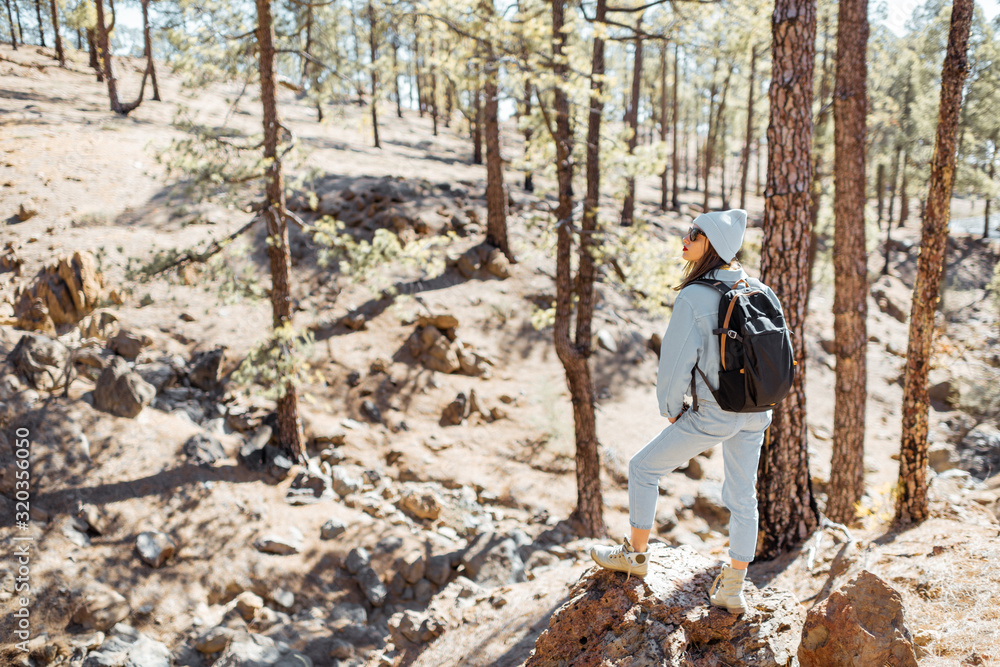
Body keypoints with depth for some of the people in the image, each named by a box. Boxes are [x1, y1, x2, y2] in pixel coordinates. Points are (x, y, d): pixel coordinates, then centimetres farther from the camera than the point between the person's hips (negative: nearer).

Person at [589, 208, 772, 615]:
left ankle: (635, 554, 29)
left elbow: (675, 364, -17)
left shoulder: (693, 297, -20)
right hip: (757, 411, 7)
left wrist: (671, 409, 1)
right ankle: (732, 590, 27)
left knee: (644, 467, 13)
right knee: (742, 497, 17)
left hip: (714, 415, -7)